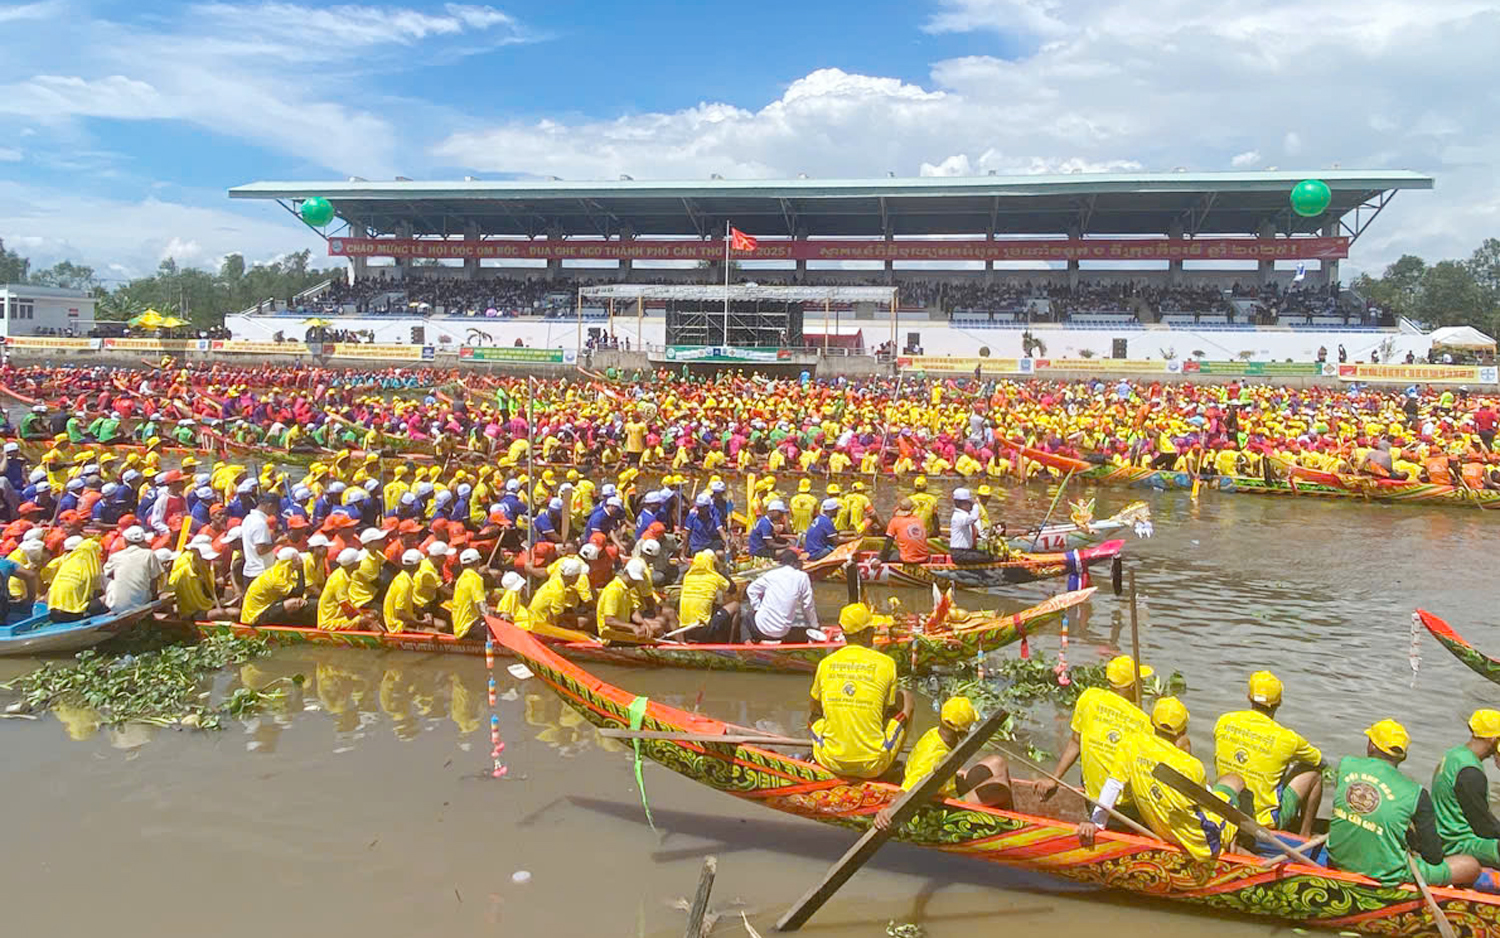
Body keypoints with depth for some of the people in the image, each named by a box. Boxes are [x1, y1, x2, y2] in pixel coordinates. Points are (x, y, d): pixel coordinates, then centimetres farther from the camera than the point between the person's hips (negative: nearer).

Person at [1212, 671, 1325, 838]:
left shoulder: (1224, 722, -7)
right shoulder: (1285, 738, -17)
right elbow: (1319, 760, 4)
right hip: (1264, 821, -5)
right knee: (1313, 774, 14)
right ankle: (1304, 835, 25)